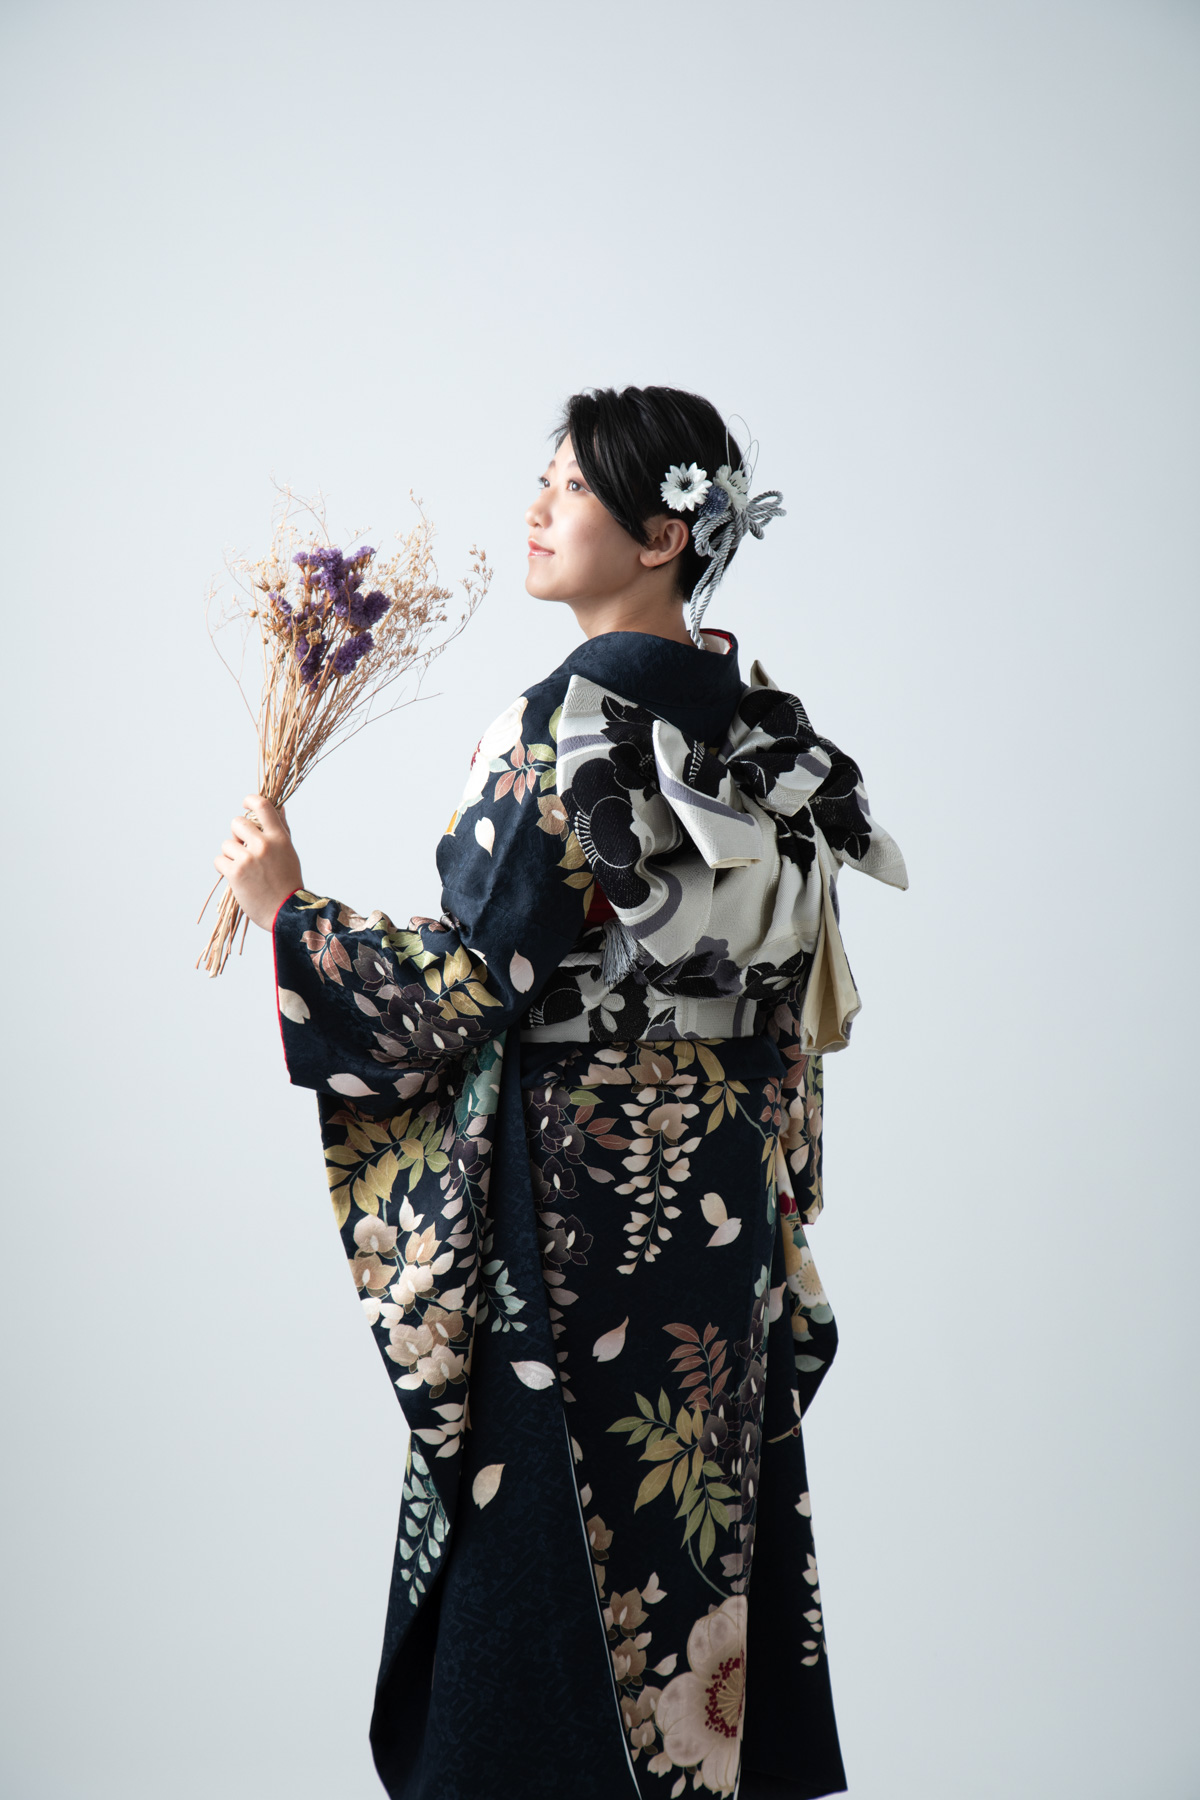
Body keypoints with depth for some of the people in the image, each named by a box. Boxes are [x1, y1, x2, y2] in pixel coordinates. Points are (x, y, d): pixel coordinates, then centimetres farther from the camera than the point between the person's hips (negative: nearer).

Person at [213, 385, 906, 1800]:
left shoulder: (564, 730, -18)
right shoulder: (764, 727, 7)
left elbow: (462, 988, -18)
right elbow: (801, 1006, 12)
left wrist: (285, 908, -7)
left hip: (567, 1203, -8)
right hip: (721, 1200, 8)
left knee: (544, 1540, 4)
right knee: (701, 1520, 17)